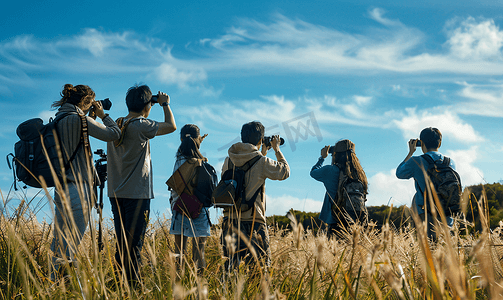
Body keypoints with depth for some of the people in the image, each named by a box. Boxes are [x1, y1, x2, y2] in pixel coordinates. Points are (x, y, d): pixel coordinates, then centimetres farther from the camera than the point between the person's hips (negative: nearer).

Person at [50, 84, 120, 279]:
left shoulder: (59, 118, 13)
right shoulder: (78, 118, -12)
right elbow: (114, 134, -11)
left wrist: (91, 119, 21)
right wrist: (102, 115, 3)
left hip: (61, 186, 9)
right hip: (78, 186, -9)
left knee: (59, 241, 12)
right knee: (71, 242, -7)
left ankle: (54, 278, 16)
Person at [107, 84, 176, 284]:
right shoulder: (140, 125, -12)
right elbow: (171, 126, -10)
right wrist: (165, 104, 5)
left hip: (116, 192, 7)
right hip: (137, 193, -7)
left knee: (121, 242, 13)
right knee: (134, 243, -5)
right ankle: (132, 282, -4)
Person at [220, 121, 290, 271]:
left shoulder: (229, 160, 7)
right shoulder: (261, 162, -7)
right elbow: (284, 171, 7)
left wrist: (261, 154, 27)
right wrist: (277, 150, 18)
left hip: (230, 218, 5)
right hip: (253, 219, -5)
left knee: (231, 262, 9)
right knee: (261, 262, 1)